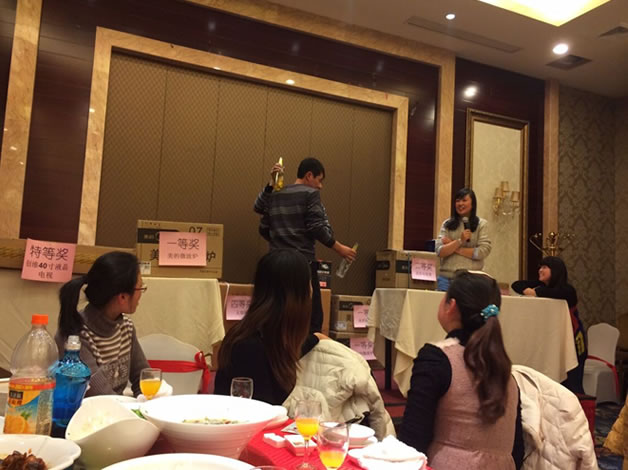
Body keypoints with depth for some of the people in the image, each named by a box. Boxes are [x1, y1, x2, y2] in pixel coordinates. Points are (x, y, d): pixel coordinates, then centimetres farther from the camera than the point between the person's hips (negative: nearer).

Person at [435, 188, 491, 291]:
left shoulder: (482, 224, 4)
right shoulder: (447, 224, 8)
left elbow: (483, 252, -7)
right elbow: (440, 252, -2)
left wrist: (452, 247, -4)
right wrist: (459, 241, -16)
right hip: (446, 278, 1)